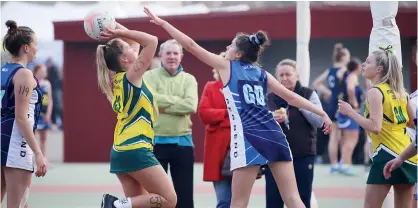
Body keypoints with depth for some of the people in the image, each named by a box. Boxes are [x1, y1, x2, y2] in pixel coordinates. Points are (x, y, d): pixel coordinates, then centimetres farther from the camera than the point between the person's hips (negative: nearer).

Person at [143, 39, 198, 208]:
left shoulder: (188, 79, 5)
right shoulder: (150, 76, 0)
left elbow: (191, 105, -12)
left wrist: (163, 104, -15)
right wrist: (178, 100, -14)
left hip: (182, 141, 2)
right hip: (156, 141, -2)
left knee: (185, 193, 6)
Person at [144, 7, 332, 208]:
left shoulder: (227, 66, 8)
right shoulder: (262, 73, 20)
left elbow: (191, 45, 8)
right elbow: (291, 97, 19)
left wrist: (162, 22, 13)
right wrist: (322, 113, 25)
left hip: (249, 139, -5)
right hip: (274, 136, 5)